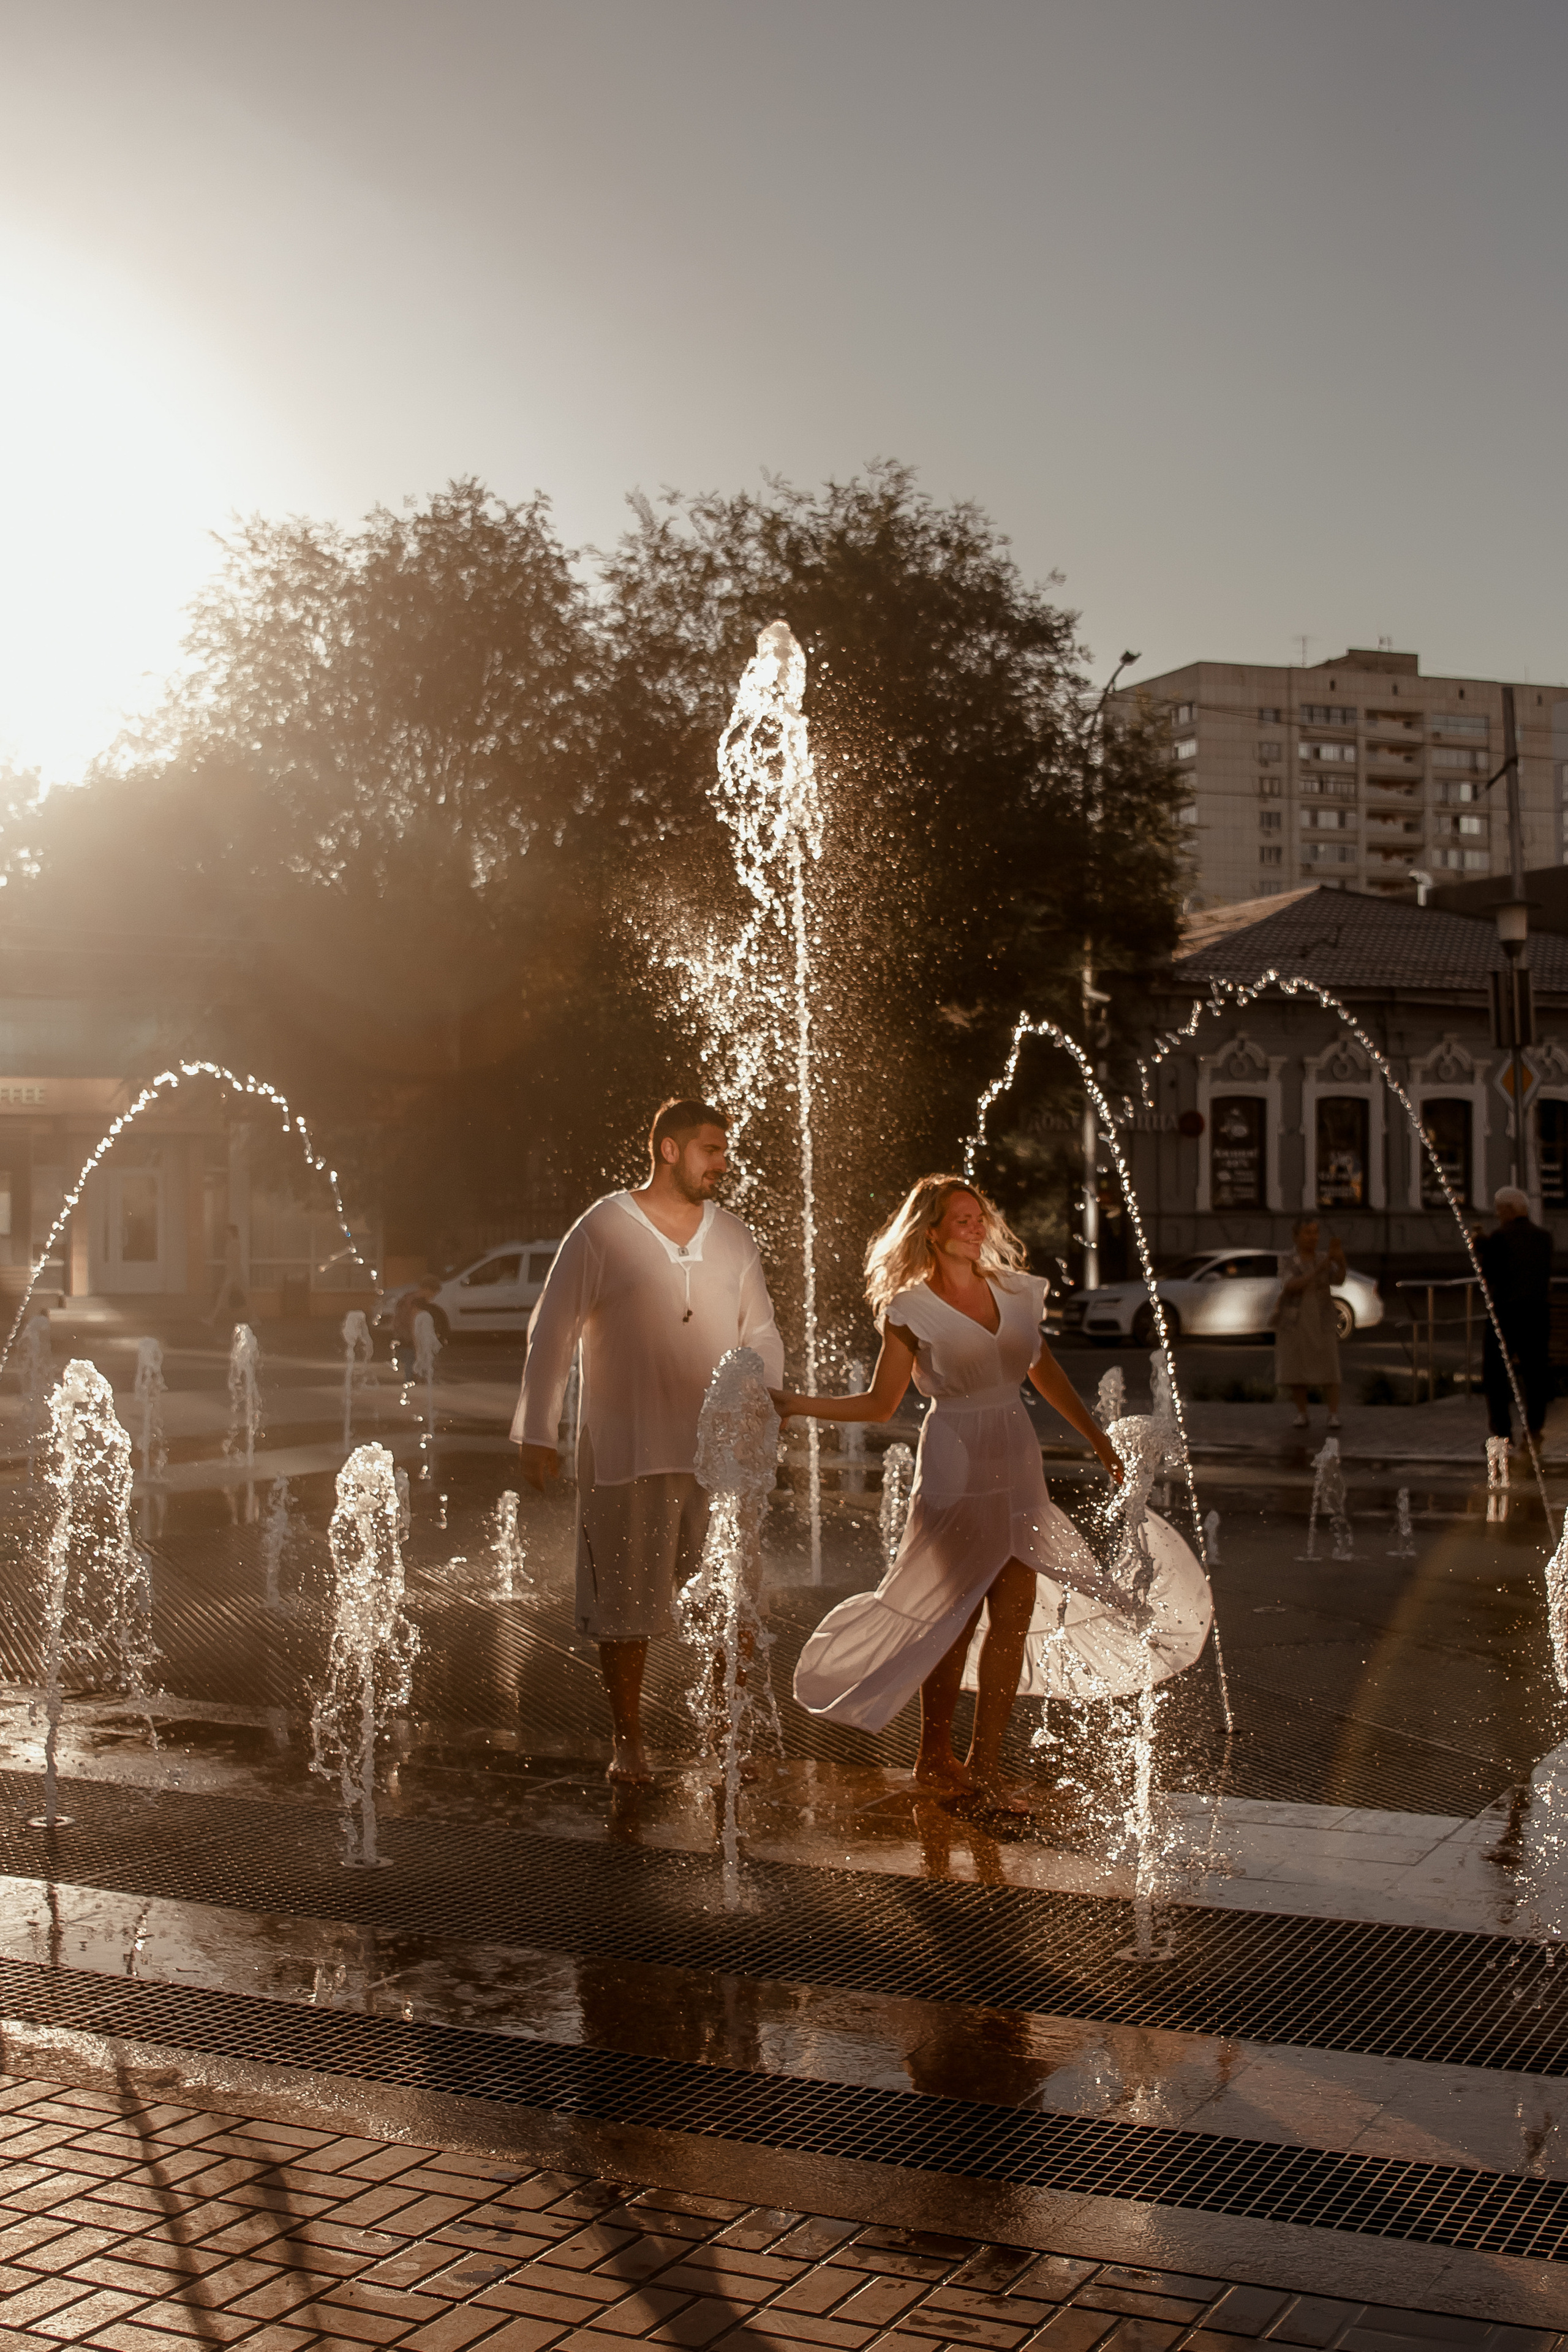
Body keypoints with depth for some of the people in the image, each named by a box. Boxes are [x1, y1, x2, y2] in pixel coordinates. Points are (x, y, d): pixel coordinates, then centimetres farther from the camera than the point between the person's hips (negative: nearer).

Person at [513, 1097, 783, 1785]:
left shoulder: (733, 1237, 9)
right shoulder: (603, 1230, -4)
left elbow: (761, 1333, 18)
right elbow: (552, 1333, -3)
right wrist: (536, 1434, -6)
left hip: (719, 1449, 3)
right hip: (625, 1452, -3)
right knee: (624, 1603, 6)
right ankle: (628, 1740, 20)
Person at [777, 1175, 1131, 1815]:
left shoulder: (1013, 1290, 7)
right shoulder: (910, 1309, -5)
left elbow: (1043, 1369, 19)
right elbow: (880, 1403, -1)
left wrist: (1097, 1438, 21)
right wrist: (793, 1404, -10)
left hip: (1016, 1462, 5)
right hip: (955, 1467, -5)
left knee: (1014, 1618, 1)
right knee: (953, 1620, -1)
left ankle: (984, 1764, 10)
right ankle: (935, 1759, 14)